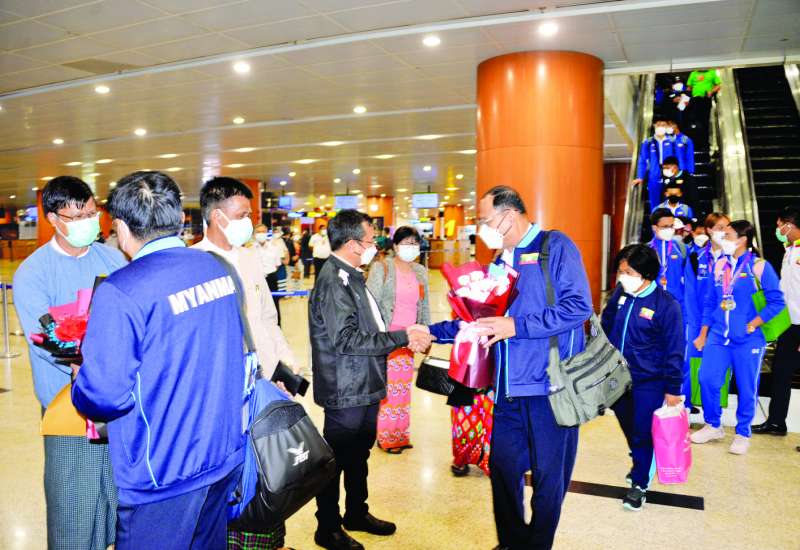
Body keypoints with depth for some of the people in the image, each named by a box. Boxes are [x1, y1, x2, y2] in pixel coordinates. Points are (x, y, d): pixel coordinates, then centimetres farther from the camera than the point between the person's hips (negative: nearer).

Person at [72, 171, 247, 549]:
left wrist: (81, 378, 2)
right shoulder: (217, 268, 2)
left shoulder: (119, 293, -20)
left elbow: (105, 396, -22)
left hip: (164, 475, -6)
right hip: (226, 455, 7)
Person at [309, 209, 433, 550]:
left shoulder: (351, 277, 9)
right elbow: (346, 340, -27)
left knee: (359, 454, 23)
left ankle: (357, 513, 42)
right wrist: (402, 337, -23)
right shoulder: (333, 281, -21)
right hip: (346, 391, -9)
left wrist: (406, 339, 2)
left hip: (365, 387, 9)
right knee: (336, 459, 8)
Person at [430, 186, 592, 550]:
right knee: (502, 466, 12)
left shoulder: (555, 246, -7)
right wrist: (432, 332, 11)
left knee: (548, 475, 7)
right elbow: (479, 319, 19)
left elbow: (578, 306, -18)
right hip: (509, 387, 7)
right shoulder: (499, 262, 15)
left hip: (550, 386, -6)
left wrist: (516, 326, -19)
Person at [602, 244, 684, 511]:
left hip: (648, 382, -5)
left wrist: (673, 389, -9)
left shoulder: (666, 305, -17)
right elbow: (605, 326, 12)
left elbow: (674, 351, -12)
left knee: (642, 433, 3)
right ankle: (640, 464, 46)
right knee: (628, 428, 20)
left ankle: (639, 483, 22)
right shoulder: (620, 293, -3)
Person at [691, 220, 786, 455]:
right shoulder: (719, 265, 8)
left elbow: (776, 302, -8)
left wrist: (752, 325, -14)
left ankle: (743, 434, 24)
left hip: (747, 340, -4)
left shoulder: (760, 267, -7)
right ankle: (713, 426, 20)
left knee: (746, 388, 5)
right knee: (707, 379, -2)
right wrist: (703, 334, 12)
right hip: (718, 337, 4)